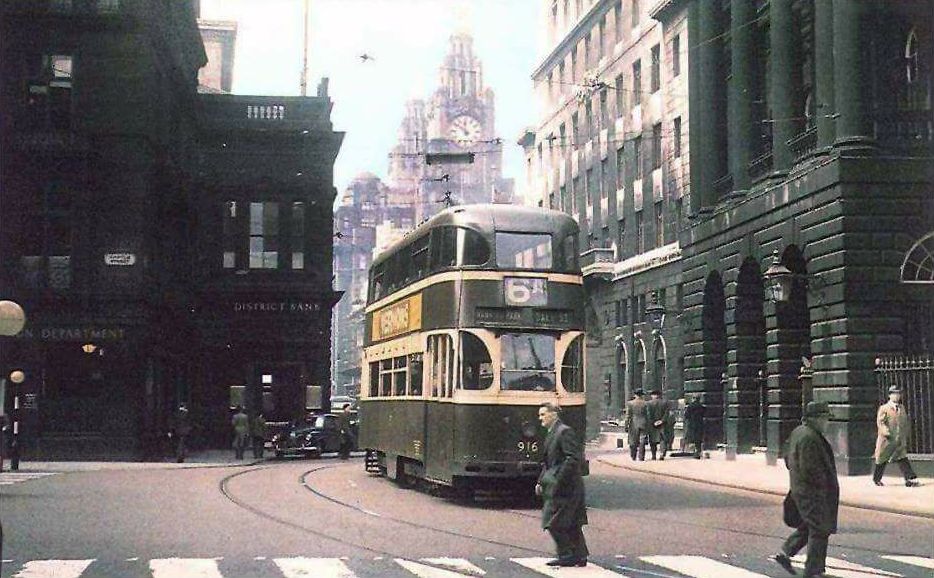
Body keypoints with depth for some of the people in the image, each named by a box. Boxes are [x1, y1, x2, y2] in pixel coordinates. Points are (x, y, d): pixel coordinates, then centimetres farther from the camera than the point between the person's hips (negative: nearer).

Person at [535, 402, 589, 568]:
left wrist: (558, 482, -21)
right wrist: (541, 481, 14)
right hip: (555, 485, 10)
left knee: (554, 522, -8)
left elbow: (573, 458, -19)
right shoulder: (551, 434, 17)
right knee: (572, 524, 12)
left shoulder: (564, 432, -13)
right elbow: (548, 462, 23)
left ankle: (567, 555, -2)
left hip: (564, 486, -10)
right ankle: (579, 556, 16)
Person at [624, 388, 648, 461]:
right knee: (642, 441, 3)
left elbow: (628, 415, -4)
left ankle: (633, 457, 15)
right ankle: (641, 457, 1)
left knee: (633, 441, 9)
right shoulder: (645, 403, 0)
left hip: (634, 424, 0)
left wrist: (625, 425, -1)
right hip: (643, 424, 0)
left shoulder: (630, 403, -3)